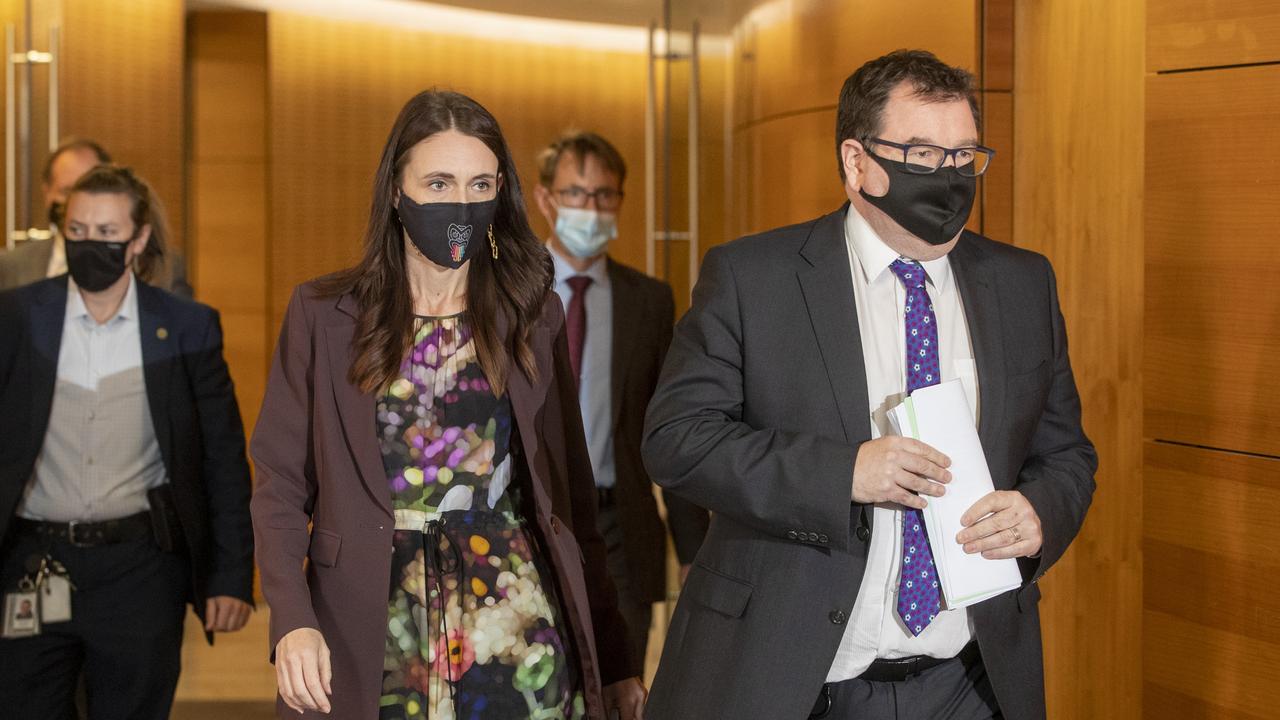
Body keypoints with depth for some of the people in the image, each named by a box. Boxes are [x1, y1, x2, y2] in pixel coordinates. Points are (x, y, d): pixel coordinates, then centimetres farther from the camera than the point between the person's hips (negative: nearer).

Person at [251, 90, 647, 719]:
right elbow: (281, 482, 0)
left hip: (517, 630, 1)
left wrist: (613, 656, 3)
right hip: (376, 638, -1)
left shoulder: (534, 316, 6)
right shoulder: (323, 314, 2)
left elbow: (569, 493, 6)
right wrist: (292, 620, -15)